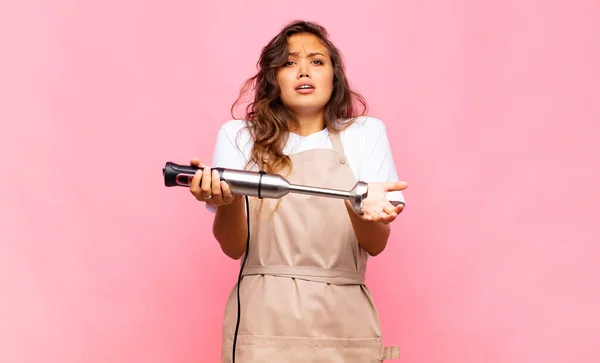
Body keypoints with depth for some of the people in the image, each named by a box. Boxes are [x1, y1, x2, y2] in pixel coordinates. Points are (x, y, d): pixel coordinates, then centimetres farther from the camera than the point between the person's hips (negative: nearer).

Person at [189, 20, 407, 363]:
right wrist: (227, 200, -21)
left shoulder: (366, 133, 5)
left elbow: (376, 245, -2)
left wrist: (365, 206, -23)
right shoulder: (238, 136, 4)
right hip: (264, 321, -1)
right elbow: (234, 248, -2)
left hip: (344, 320, 1)